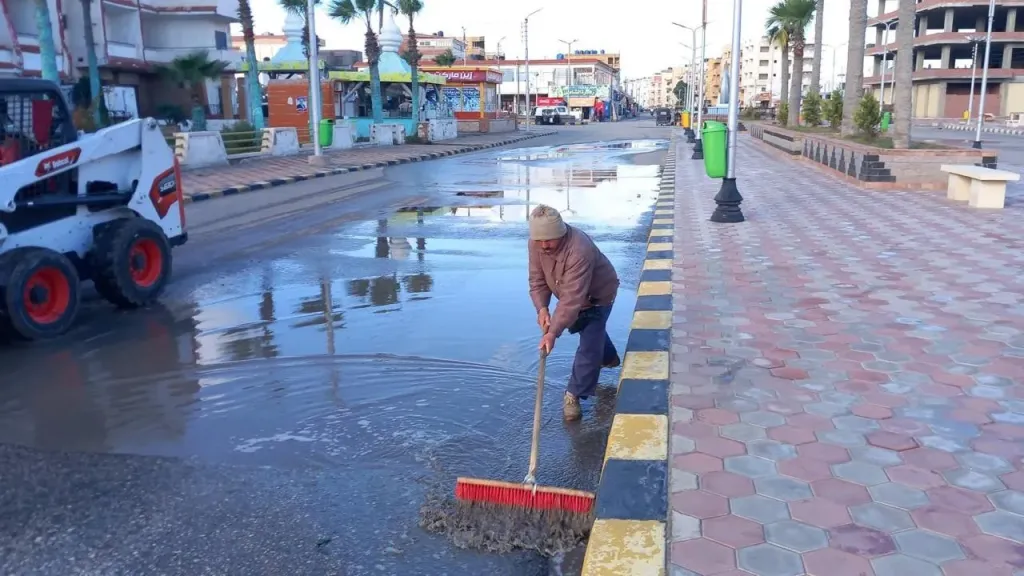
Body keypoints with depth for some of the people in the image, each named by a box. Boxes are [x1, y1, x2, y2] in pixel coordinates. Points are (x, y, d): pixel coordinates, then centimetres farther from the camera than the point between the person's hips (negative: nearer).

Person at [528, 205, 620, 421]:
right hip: (572, 293, 8)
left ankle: (573, 395, 2)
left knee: (589, 346, -13)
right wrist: (542, 308, -31)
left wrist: (553, 332, -51)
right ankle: (609, 358, 58)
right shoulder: (536, 243, -23)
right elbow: (537, 279, -15)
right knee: (586, 328, 30)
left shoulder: (579, 250, -45)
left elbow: (573, 298, -47)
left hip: (597, 294, -7)